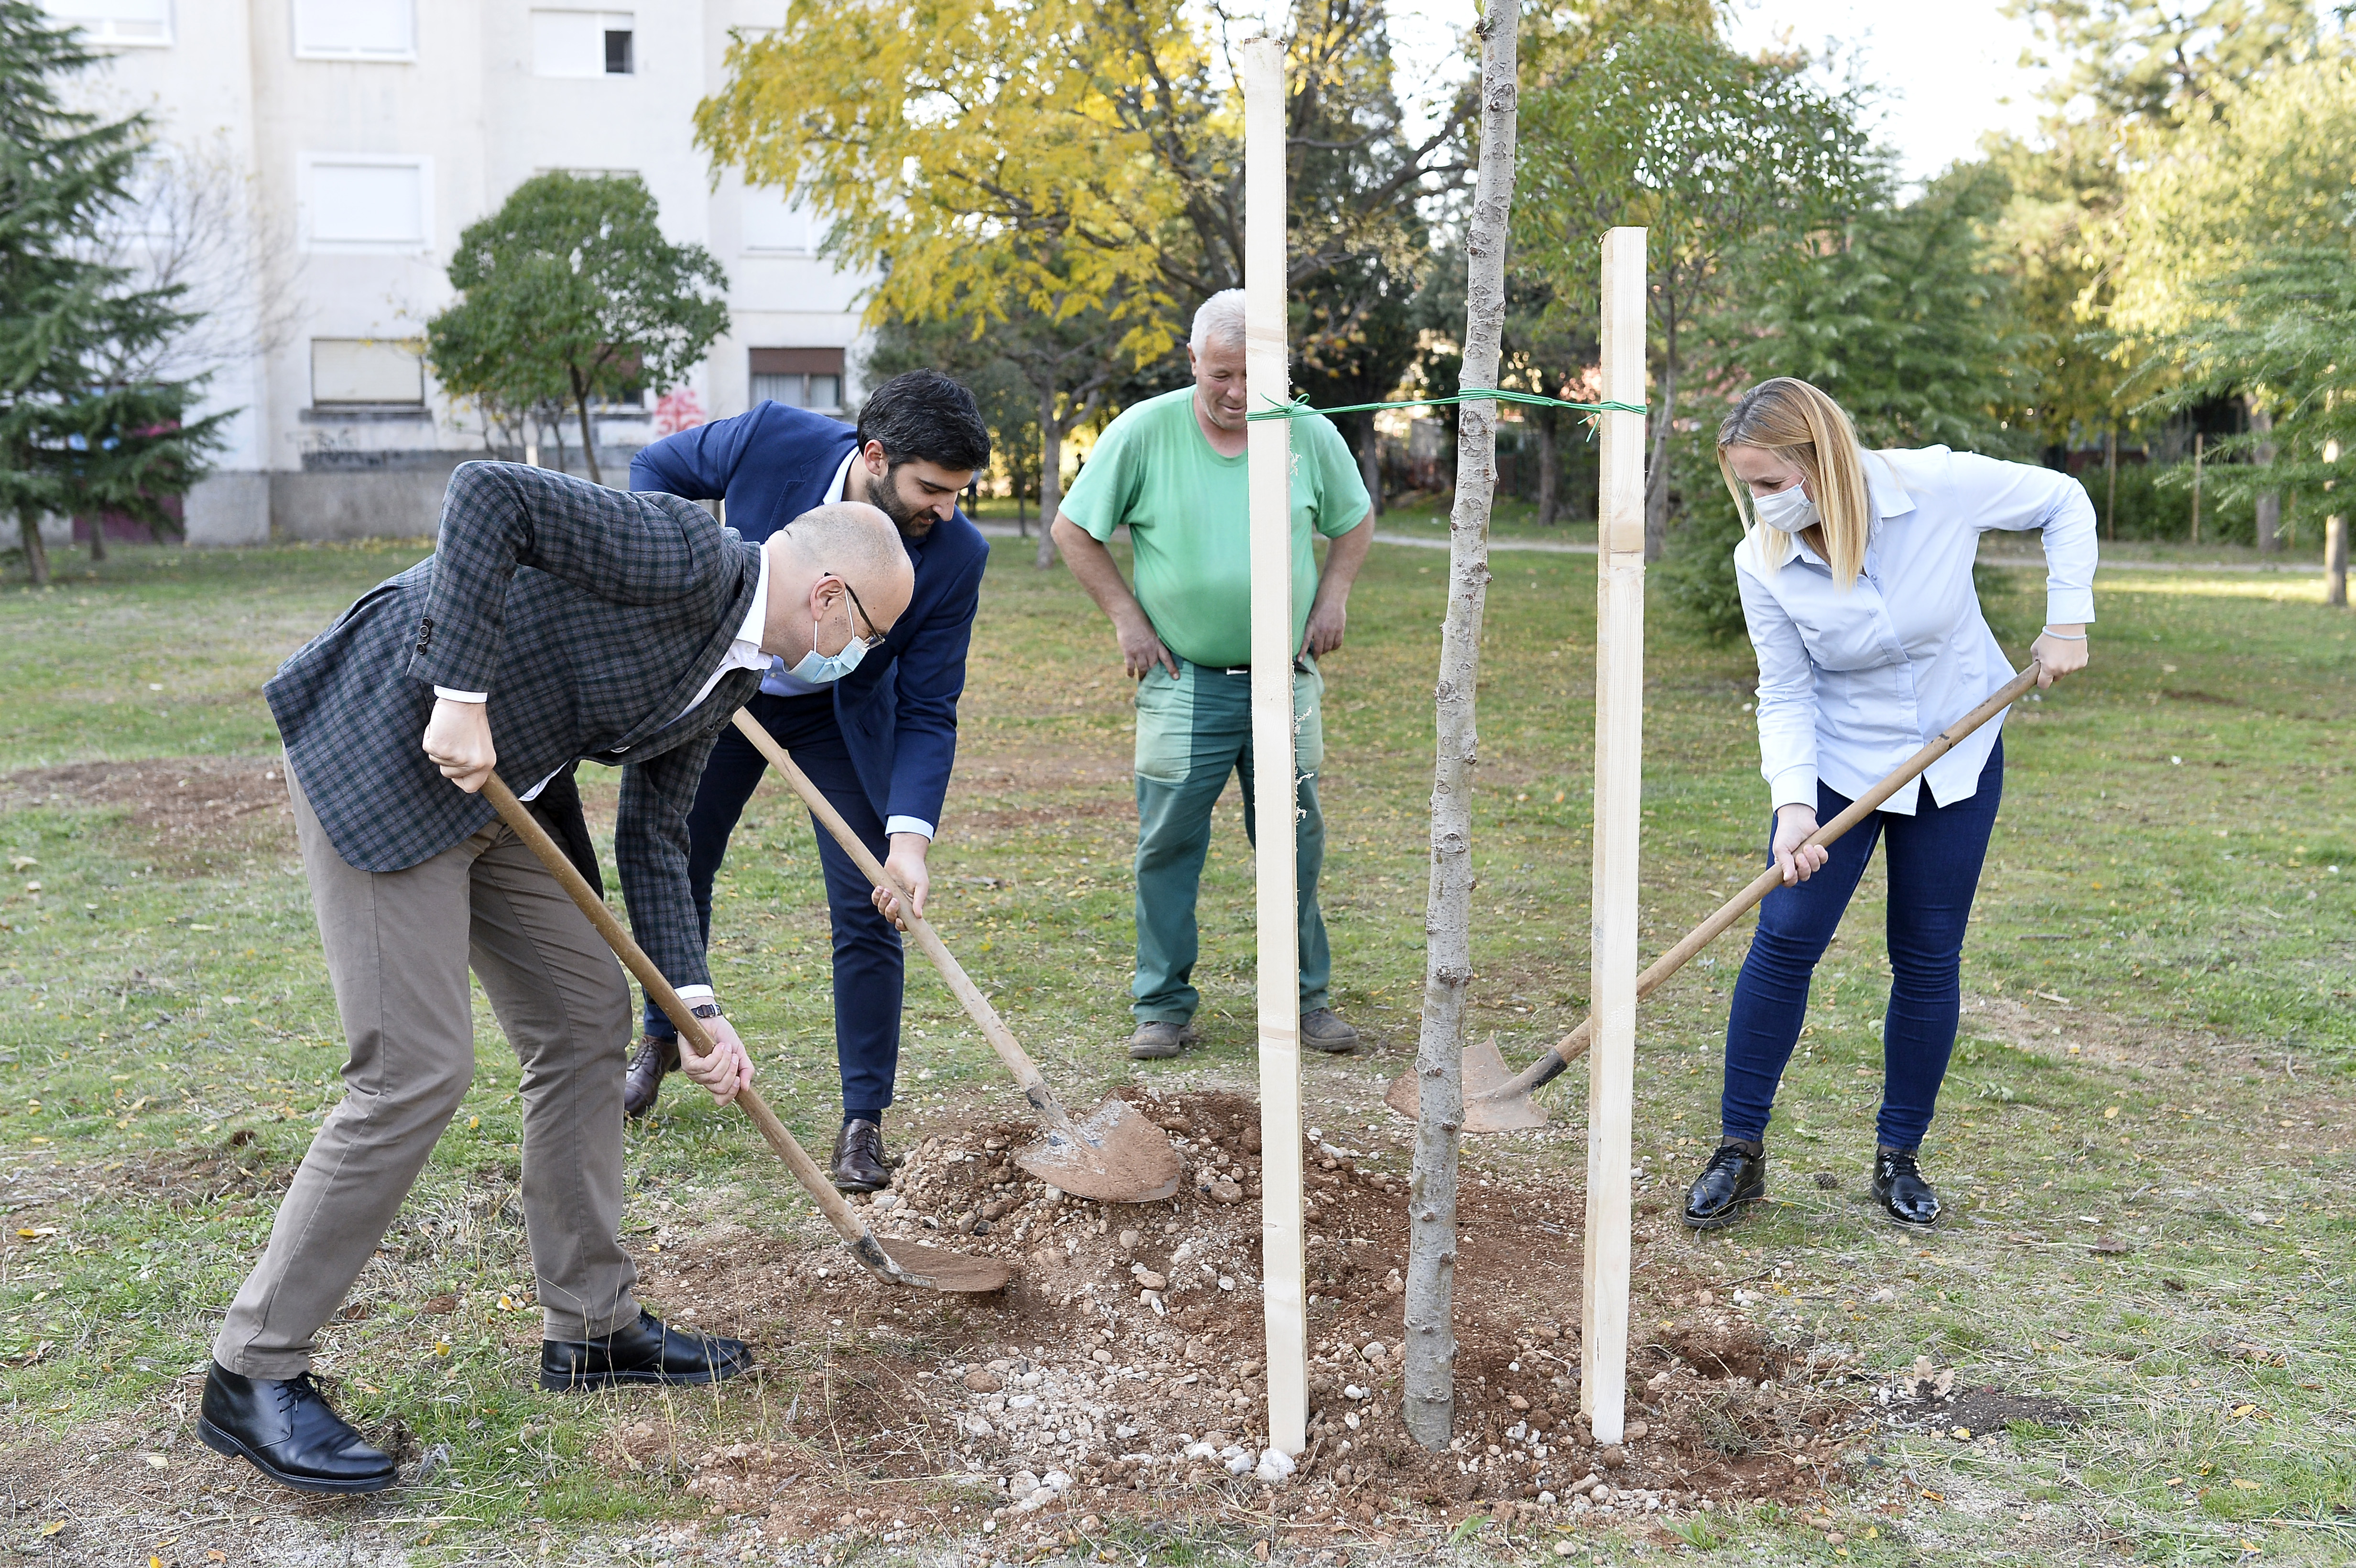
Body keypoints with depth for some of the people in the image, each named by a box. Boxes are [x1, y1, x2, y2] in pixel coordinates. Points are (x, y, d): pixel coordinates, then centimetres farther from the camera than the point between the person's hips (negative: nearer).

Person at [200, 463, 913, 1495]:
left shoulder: (731, 674, 10)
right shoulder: (687, 557, -19)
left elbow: (653, 839, 12)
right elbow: (488, 493, -27)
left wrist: (697, 1008, 5)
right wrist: (463, 696, -29)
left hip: (496, 790, 10)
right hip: (383, 756, -10)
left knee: (587, 1020, 11)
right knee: (417, 1070, -11)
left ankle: (591, 1324, 24)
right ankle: (253, 1372, 5)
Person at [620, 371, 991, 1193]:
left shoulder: (956, 554, -28)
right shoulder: (773, 439, -30)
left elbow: (927, 713, -22)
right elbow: (655, 469, -9)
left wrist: (910, 835, -34)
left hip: (843, 717, -1)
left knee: (868, 912, -9)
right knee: (676, 869, 14)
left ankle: (863, 1119, 4)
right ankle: (663, 1037, 41)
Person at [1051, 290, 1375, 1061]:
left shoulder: (1310, 435, 0)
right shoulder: (1144, 431, -7)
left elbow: (1355, 519, 18)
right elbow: (1074, 530, 1)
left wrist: (1334, 595, 4)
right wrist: (1126, 616, -4)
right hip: (1182, 682, -2)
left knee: (1296, 840, 7)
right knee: (1168, 844, 1)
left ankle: (1306, 998, 20)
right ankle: (1163, 1004, 14)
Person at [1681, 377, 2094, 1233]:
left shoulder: (1939, 486, -22)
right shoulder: (1762, 562, -18)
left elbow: (2063, 500, -5)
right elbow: (1785, 695, -13)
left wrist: (2067, 619, -12)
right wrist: (1793, 804, -27)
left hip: (1958, 752, 0)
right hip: (1839, 761, 0)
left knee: (1929, 958, 4)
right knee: (1784, 937, -10)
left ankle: (1899, 1157, 19)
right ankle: (1739, 1150, 3)